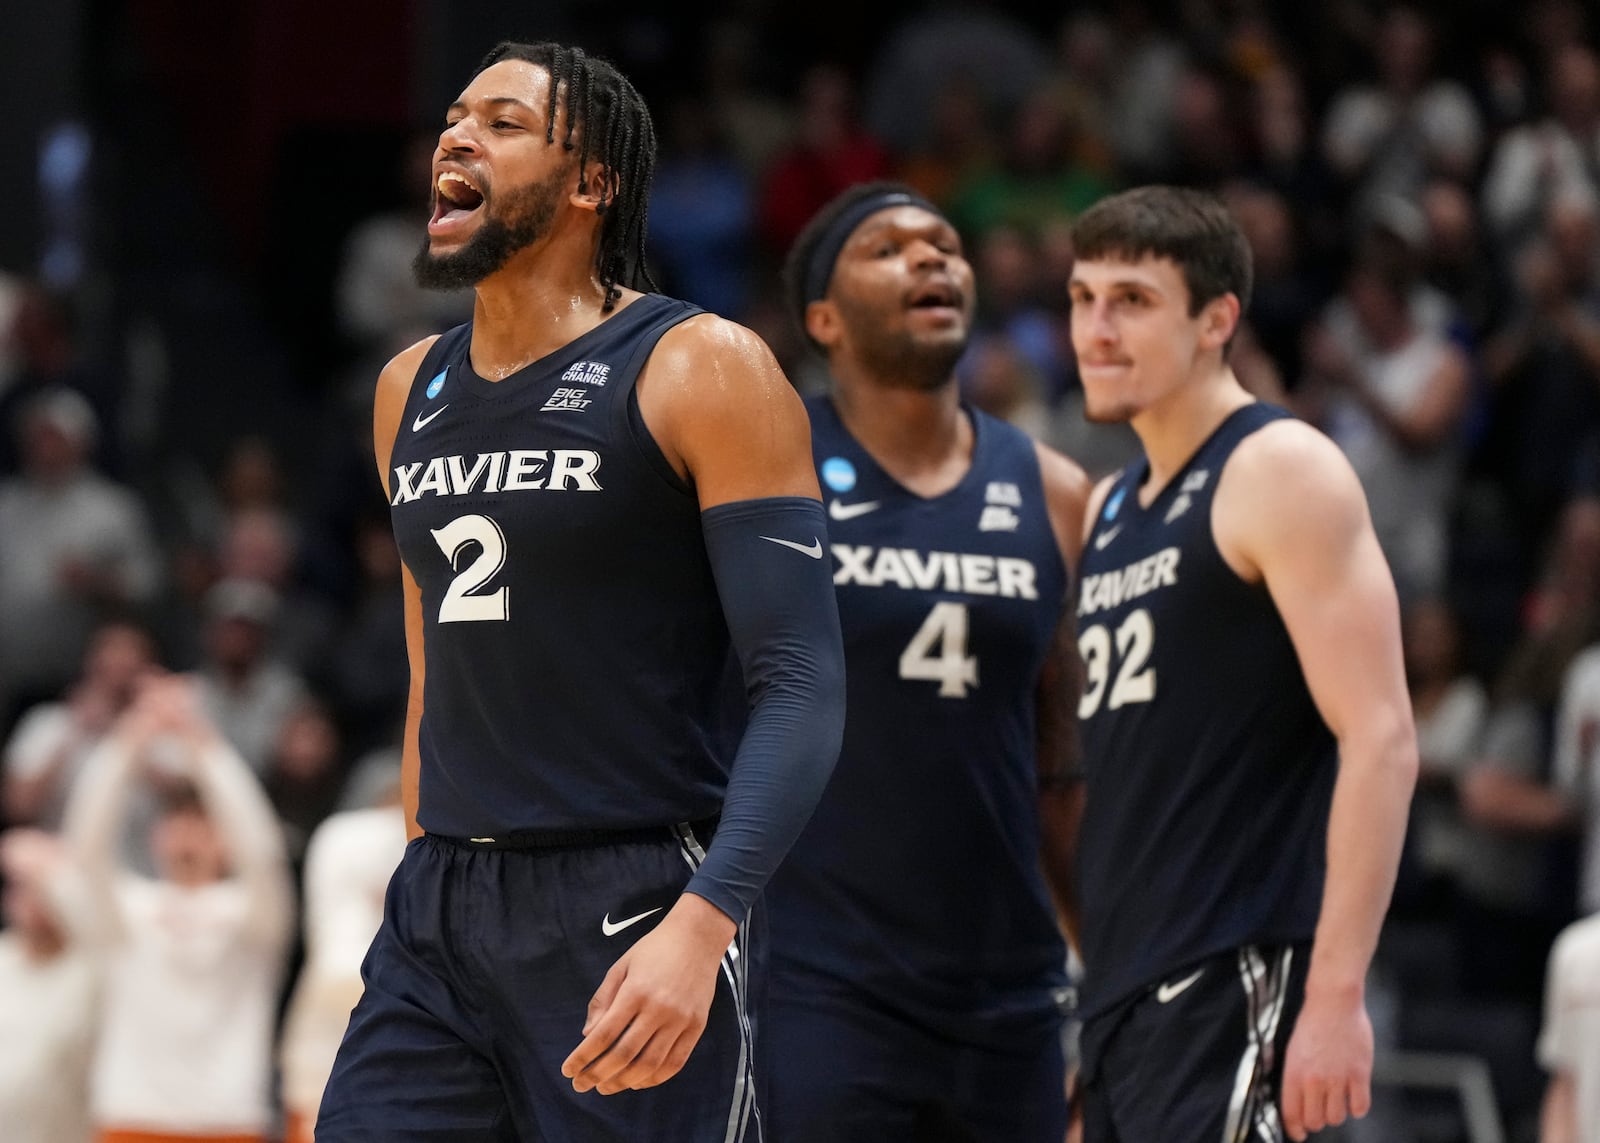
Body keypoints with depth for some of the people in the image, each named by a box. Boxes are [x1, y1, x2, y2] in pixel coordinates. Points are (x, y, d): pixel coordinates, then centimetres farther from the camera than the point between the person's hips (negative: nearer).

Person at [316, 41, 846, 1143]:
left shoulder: (701, 371, -7)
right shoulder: (411, 391, 14)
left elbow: (801, 688, -14)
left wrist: (701, 924, -26)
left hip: (636, 914, -6)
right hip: (439, 917, 6)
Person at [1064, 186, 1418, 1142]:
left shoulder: (1281, 472, -7)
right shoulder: (1111, 507, 18)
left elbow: (1381, 744, -16)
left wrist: (1336, 995, -22)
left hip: (1240, 990, -9)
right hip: (1126, 994, 9)